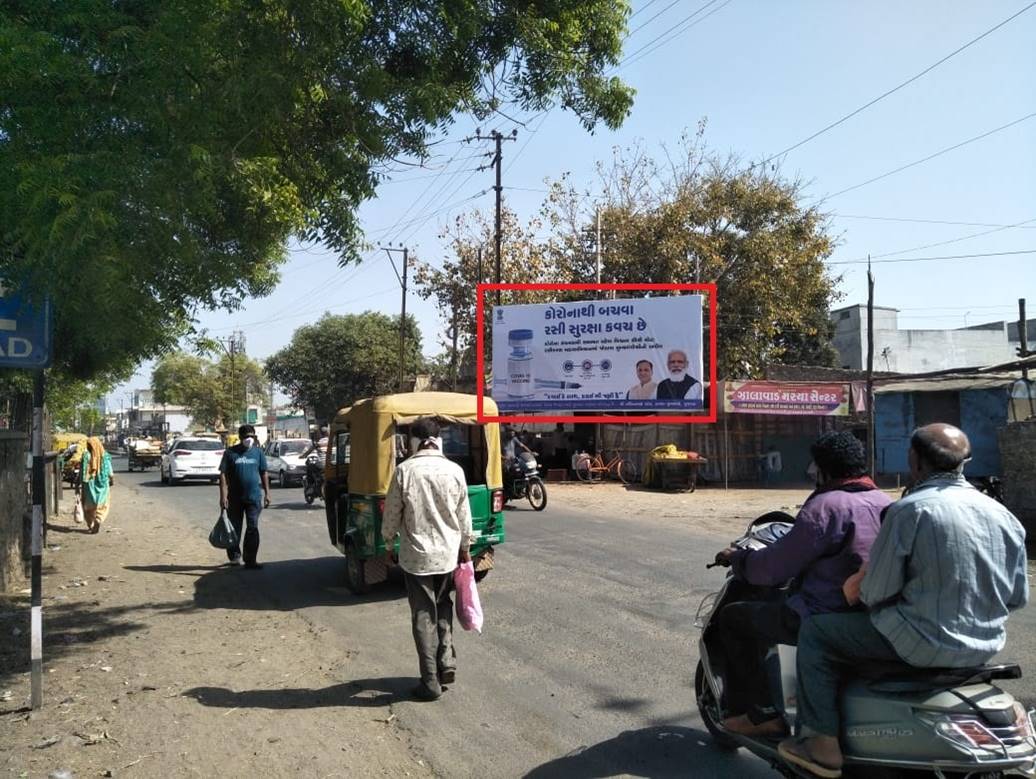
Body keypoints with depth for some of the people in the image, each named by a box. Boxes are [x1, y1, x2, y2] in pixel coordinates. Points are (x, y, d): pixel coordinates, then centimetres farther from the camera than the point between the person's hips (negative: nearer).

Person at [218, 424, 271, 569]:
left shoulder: (258, 452, 5)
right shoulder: (230, 453, -3)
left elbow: (264, 474, 10)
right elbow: (223, 475, -5)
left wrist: (267, 493, 6)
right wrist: (223, 496, -12)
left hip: (254, 497, 1)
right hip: (235, 498, -1)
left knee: (253, 529, -2)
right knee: (234, 529, 10)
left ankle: (250, 560, 1)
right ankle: (234, 556, 27)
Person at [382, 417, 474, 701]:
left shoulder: (405, 470, -12)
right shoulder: (454, 470, -5)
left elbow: (392, 513, -5)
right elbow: (464, 515, 3)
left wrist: (389, 544, 11)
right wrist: (465, 547, 17)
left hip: (416, 555, -3)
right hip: (448, 553, 3)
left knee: (424, 617, 6)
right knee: (443, 608, 24)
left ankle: (430, 682, 10)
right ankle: (447, 662, 15)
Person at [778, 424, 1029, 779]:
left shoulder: (910, 510, -16)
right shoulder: (1004, 515, 4)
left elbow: (876, 591, -14)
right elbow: (1018, 596, 9)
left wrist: (865, 592, 9)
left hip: (925, 643, -8)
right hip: (984, 647, 8)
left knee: (815, 632, 7)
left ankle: (824, 746, 6)